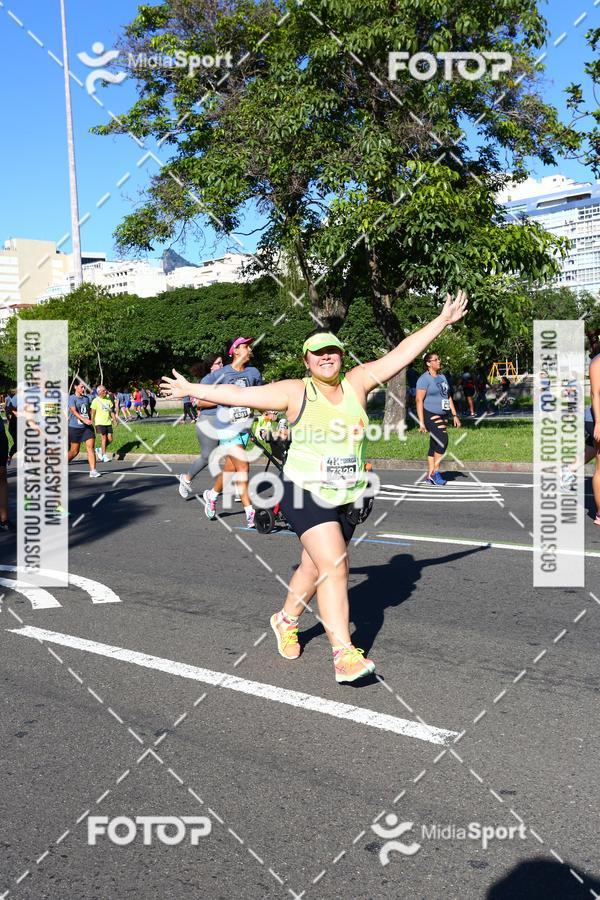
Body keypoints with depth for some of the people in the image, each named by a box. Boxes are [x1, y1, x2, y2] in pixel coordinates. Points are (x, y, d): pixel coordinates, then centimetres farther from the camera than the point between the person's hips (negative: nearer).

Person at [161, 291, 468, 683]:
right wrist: (191, 389, 0)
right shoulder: (295, 392, -6)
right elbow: (240, 394, -2)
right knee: (334, 567, -17)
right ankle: (345, 655, -16)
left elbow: (402, 353, 4)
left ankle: (286, 621, 43)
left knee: (315, 568, 17)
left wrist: (442, 321, 4)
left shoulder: (357, 383, 3)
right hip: (307, 493, -4)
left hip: (348, 498, 5)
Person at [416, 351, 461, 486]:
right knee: (443, 440, -21)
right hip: (430, 415, -8)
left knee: (434, 446, 8)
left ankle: (430, 476, 12)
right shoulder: (424, 379, -10)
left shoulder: (442, 377, 15)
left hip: (442, 415, 8)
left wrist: (454, 415, 16)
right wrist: (421, 422, -20)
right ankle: (435, 472, -13)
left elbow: (448, 397, 21)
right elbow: (419, 400, -15)